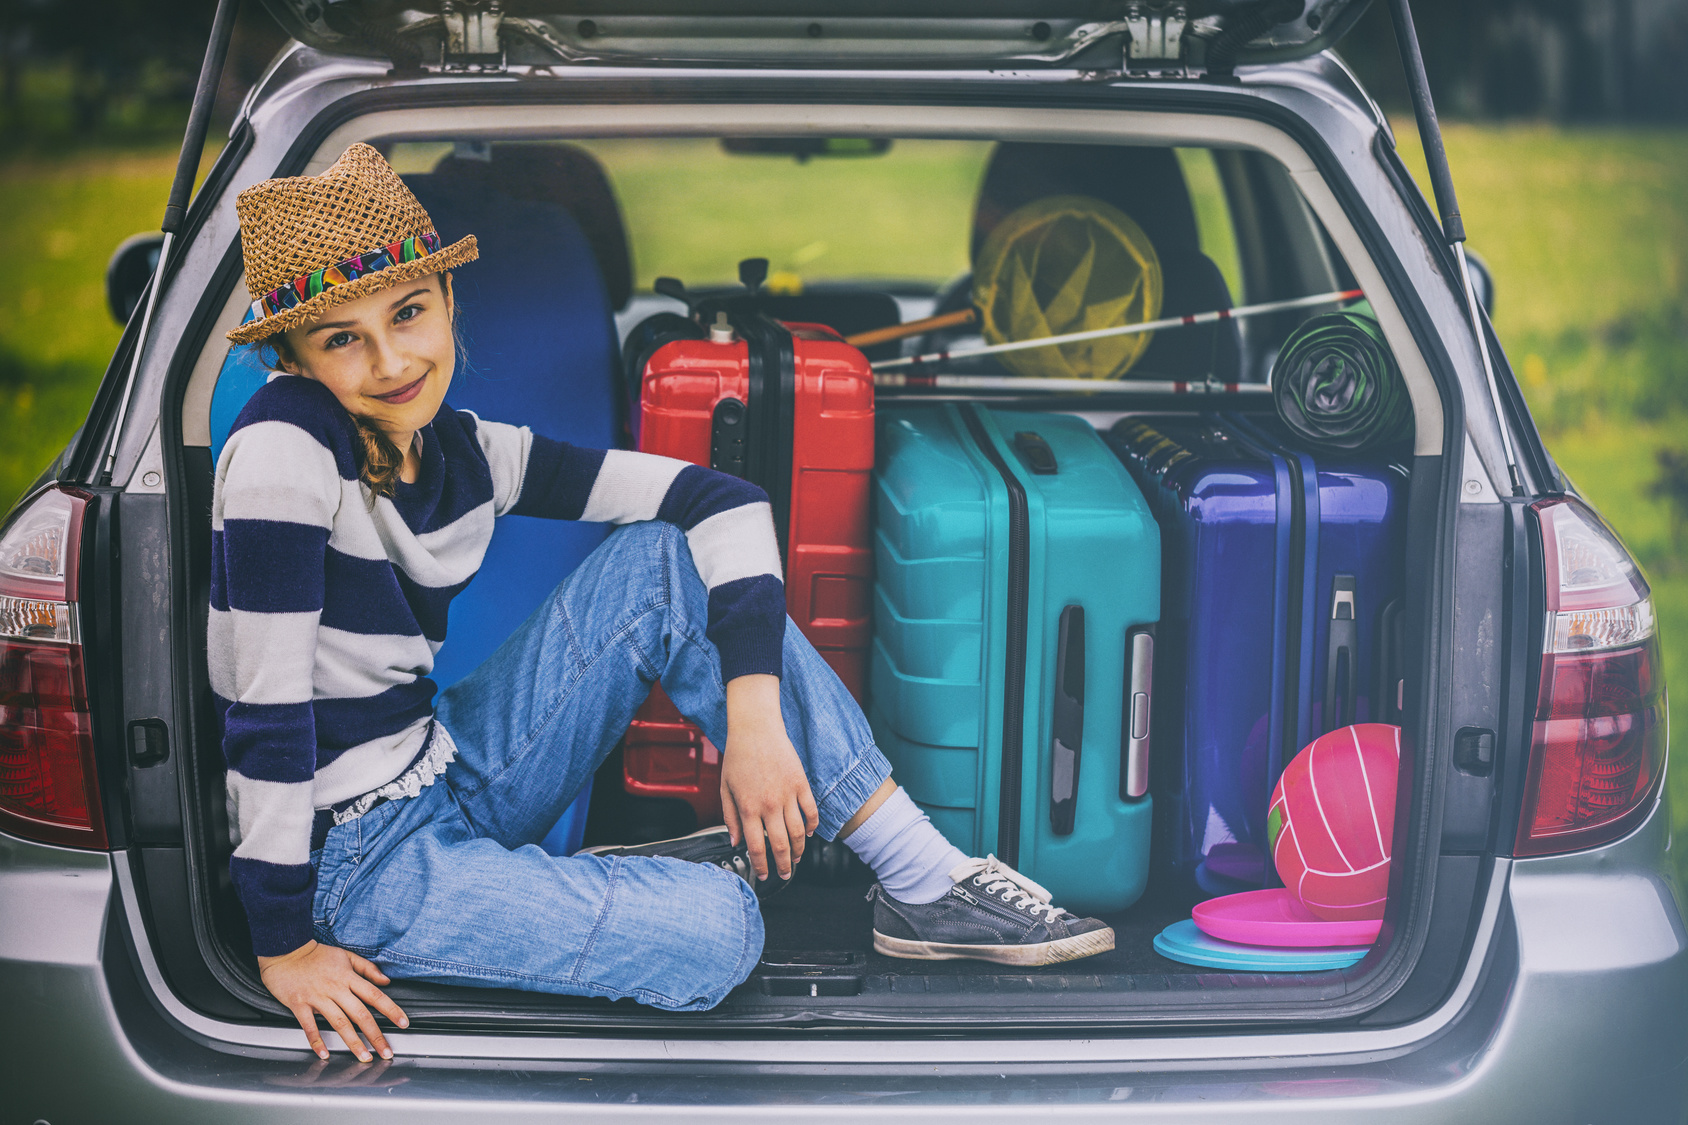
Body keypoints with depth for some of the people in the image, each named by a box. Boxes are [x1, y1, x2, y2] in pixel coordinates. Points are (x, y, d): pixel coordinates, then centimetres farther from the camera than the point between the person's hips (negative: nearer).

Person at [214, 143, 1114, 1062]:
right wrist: (285, 948, -22)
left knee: (666, 560, -8)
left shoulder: (463, 452, -1)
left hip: (447, 772, 7)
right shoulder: (286, 446, -21)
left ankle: (927, 883, -6)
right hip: (349, 858, -7)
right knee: (711, 933, -27)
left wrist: (755, 713, -16)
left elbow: (725, 502, -3)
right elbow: (264, 703, -23)